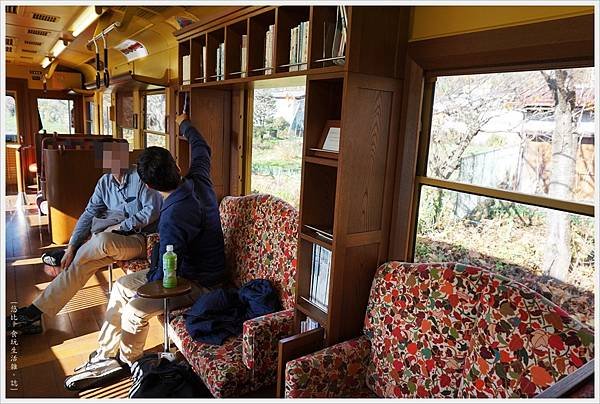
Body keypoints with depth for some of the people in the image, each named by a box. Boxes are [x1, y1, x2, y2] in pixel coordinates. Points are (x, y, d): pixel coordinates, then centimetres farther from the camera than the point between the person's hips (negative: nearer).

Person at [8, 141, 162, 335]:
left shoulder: (140, 176, -11)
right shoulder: (105, 182, 9)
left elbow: (152, 210, -17)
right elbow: (89, 213, 7)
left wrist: (120, 226, -15)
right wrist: (72, 246, -2)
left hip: (140, 238, -6)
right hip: (117, 237, 6)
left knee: (103, 241, -34)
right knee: (82, 265, -16)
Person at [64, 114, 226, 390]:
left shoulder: (174, 216, -32)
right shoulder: (198, 181, -8)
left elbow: (166, 274, -28)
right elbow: (201, 149, 15)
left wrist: (148, 279, -7)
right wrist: (185, 124, 30)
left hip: (199, 283, -10)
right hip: (188, 267, 10)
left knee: (135, 309, -20)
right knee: (122, 286, 11)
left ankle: (125, 362, 11)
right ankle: (105, 354, 20)